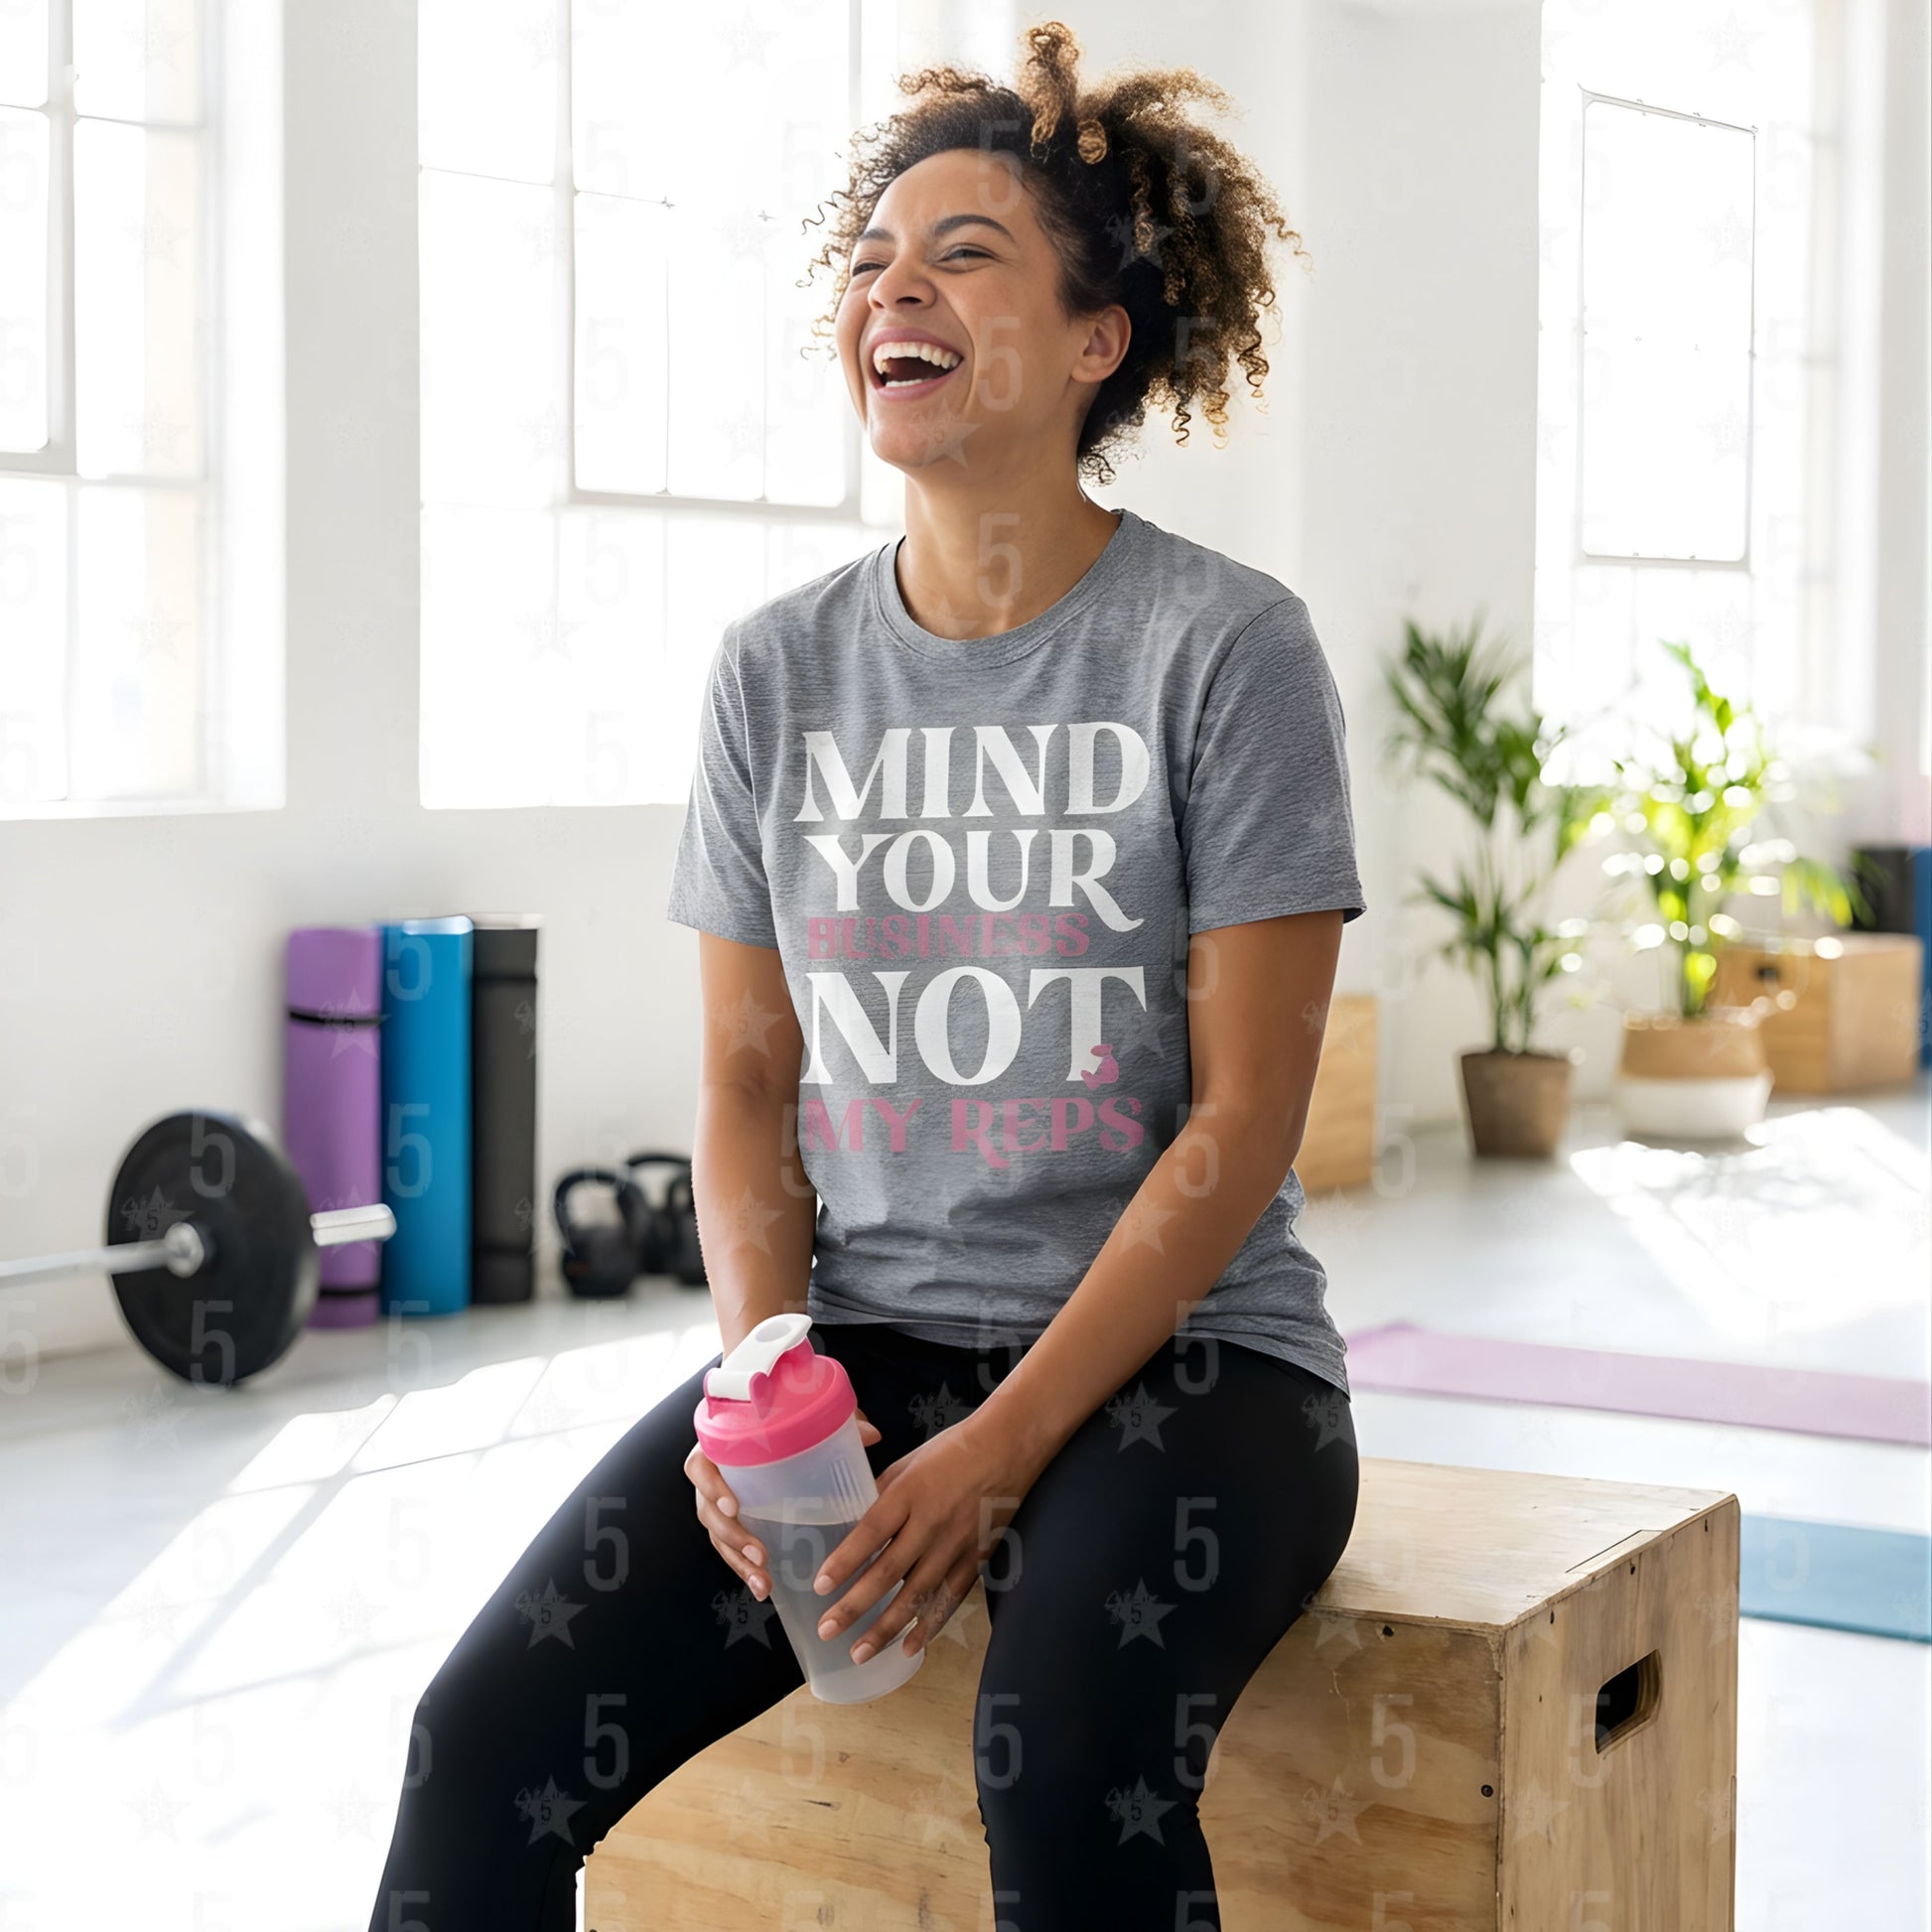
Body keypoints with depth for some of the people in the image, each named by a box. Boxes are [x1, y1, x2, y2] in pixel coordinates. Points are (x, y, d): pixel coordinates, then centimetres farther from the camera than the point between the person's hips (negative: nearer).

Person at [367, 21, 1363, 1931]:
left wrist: (1003, 1446, -17)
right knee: (492, 1733, -18)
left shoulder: (1225, 646, -5)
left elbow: (1241, 1121, -9)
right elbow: (746, 1085, 9)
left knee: (1062, 1749, -34)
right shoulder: (777, 670, 8)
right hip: (860, 1328, 4)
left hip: (1173, 1344, -3)